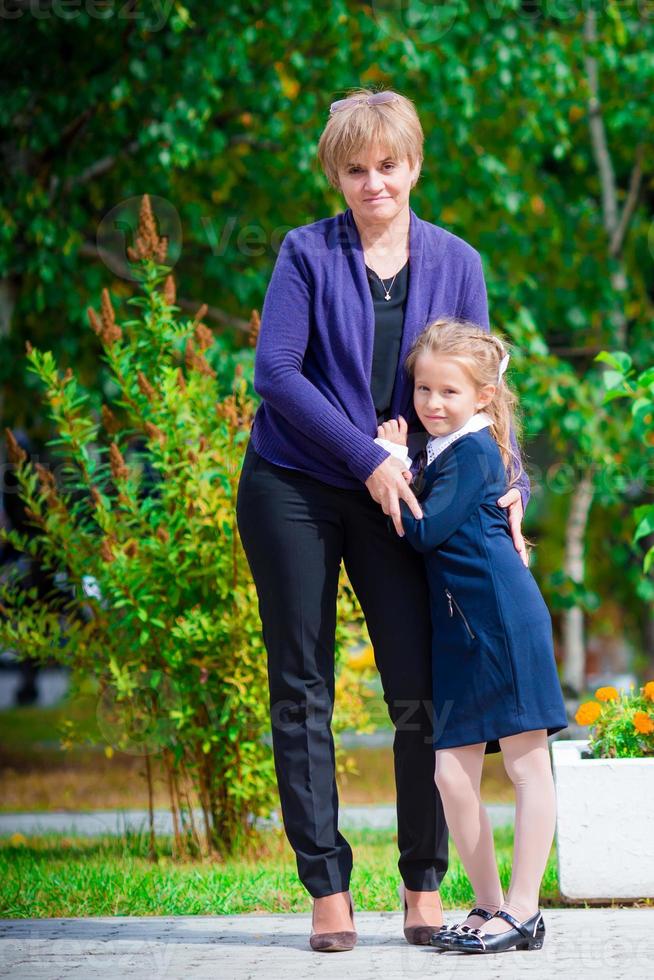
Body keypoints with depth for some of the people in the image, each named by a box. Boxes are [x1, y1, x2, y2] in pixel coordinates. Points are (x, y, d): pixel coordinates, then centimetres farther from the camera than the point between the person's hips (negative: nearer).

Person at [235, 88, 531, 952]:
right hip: (294, 488, -2)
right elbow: (275, 372, -10)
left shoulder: (455, 263, 5)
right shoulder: (307, 254, -3)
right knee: (302, 690, 1)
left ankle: (425, 886, 8)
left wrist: (509, 485, -5)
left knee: (421, 687, -4)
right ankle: (328, 890, 8)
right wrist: (366, 456, -16)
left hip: (394, 498, 2)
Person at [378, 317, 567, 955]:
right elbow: (419, 531, 18)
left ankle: (522, 909, -2)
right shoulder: (443, 451, 19)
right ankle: (488, 903, 13)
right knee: (451, 774, 5)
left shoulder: (473, 452, -7)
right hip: (459, 633, 9)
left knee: (525, 763, -3)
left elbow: (426, 531, -15)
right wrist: (399, 463, 10)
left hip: (502, 620, -9)